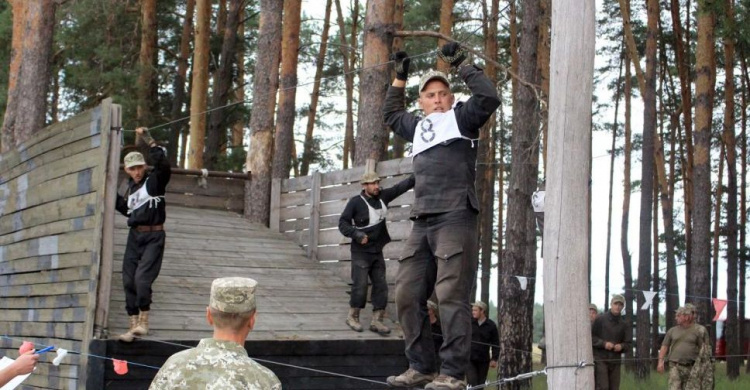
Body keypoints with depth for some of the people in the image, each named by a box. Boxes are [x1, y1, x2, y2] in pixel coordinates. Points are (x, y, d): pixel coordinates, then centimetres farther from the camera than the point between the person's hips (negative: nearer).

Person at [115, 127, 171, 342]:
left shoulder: (155, 181, -4)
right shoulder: (131, 187, 16)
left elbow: (164, 165, -24)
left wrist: (149, 142, -22)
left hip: (153, 237, -7)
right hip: (134, 236, 7)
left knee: (142, 278, -18)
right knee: (128, 281, 3)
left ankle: (143, 322, -8)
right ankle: (133, 326, 8)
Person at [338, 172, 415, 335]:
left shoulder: (382, 196, 4)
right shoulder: (355, 202, -10)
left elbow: (401, 187, 0)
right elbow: (343, 223, -10)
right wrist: (357, 234, -25)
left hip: (377, 252, 6)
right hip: (361, 252, -6)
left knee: (381, 286, 2)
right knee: (360, 286, -6)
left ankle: (376, 321, 6)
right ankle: (352, 317, 12)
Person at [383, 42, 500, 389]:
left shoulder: (462, 117, 8)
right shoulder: (418, 127, 26)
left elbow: (489, 98, -9)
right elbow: (391, 115, 45)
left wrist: (461, 65, -2)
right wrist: (399, 78, 39)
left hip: (455, 219, -7)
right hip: (421, 223, 7)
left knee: (451, 297, -11)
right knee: (408, 295, 5)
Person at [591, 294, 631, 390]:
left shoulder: (623, 324, 11)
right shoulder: (600, 319, 0)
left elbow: (628, 343, 14)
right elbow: (590, 336, -1)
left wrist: (621, 346, -8)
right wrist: (603, 343, -15)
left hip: (615, 360, 4)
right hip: (600, 359, -4)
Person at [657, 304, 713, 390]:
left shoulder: (699, 330, 2)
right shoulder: (672, 331, 7)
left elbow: (704, 349, 2)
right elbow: (664, 346, 7)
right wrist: (661, 361, -5)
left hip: (692, 367, -1)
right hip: (675, 367, 1)